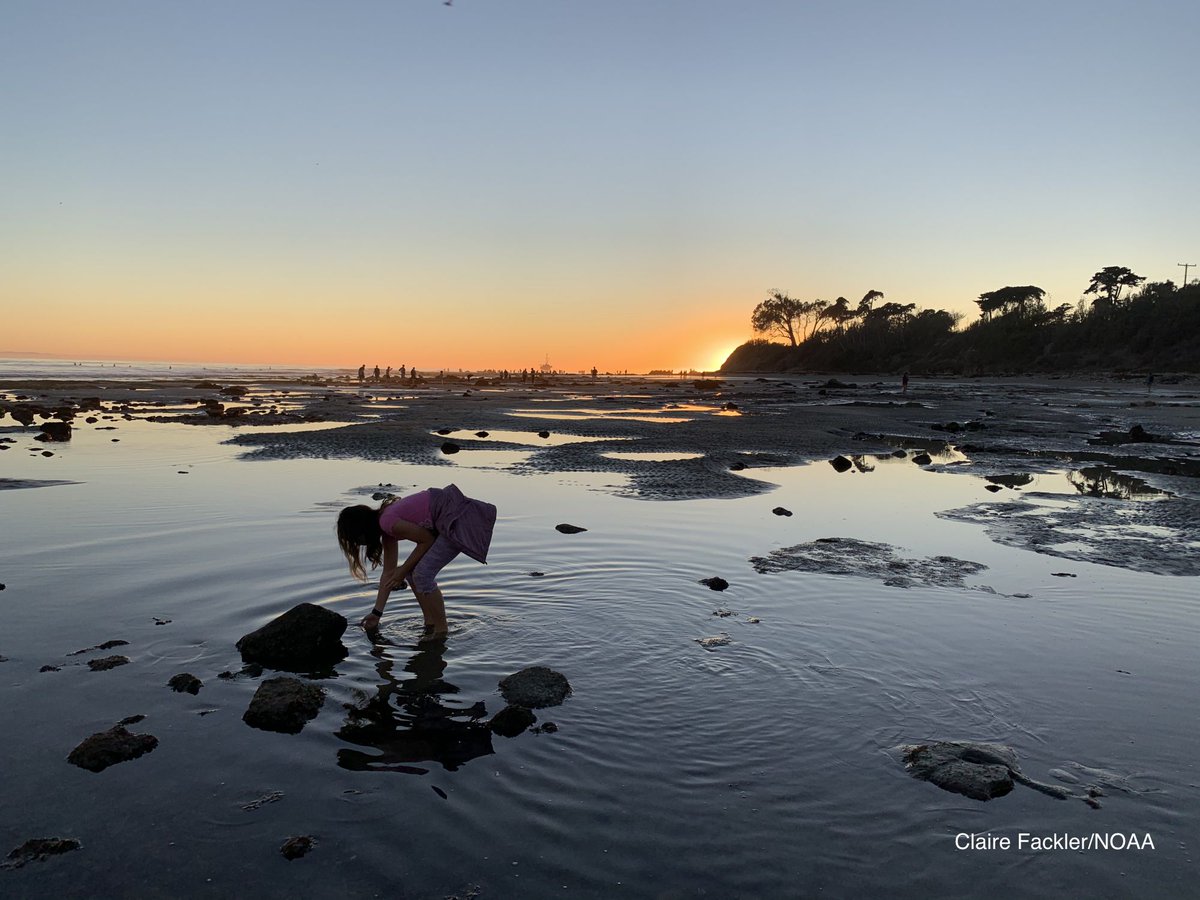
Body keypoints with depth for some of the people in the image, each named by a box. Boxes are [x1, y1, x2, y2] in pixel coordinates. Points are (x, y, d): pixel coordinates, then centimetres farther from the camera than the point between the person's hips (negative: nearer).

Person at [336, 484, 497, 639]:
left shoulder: (388, 522, -16)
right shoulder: (387, 526, 13)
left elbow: (427, 540, -11)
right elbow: (389, 573, 17)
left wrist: (403, 570, -1)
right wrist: (377, 613, 20)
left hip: (458, 519, -10)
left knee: (422, 574, -11)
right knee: (412, 570, 10)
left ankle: (441, 632, 1)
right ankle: (430, 624, 19)